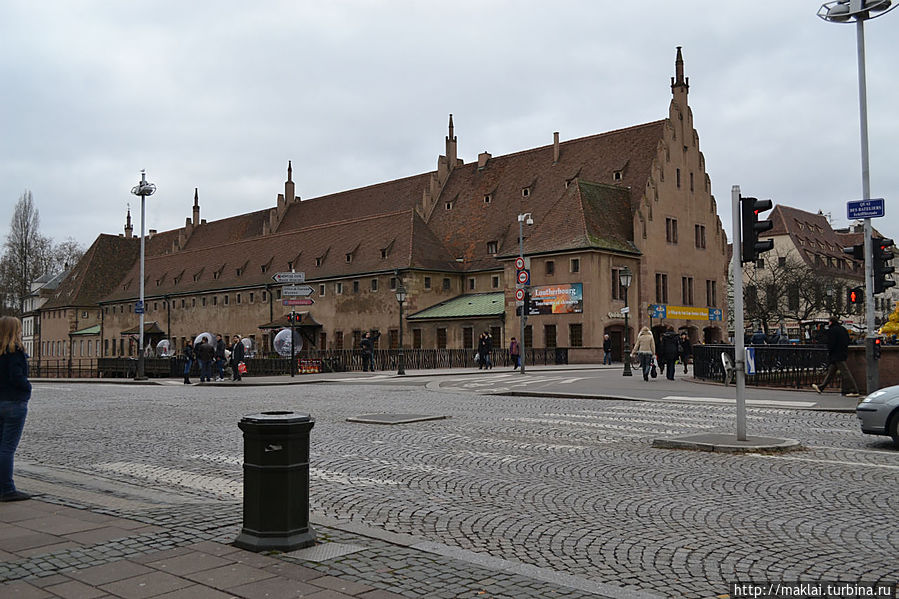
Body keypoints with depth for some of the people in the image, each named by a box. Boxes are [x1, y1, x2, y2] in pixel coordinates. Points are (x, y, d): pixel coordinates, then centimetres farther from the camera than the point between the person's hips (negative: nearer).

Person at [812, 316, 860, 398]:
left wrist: (829, 352, -4)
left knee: (845, 372, -9)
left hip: (836, 354, -9)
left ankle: (855, 391, -9)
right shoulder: (843, 329, 10)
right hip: (843, 353, 9)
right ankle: (821, 387, 23)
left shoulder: (832, 330, -15)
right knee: (831, 371, 15)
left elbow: (831, 344, -17)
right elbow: (847, 341, 14)